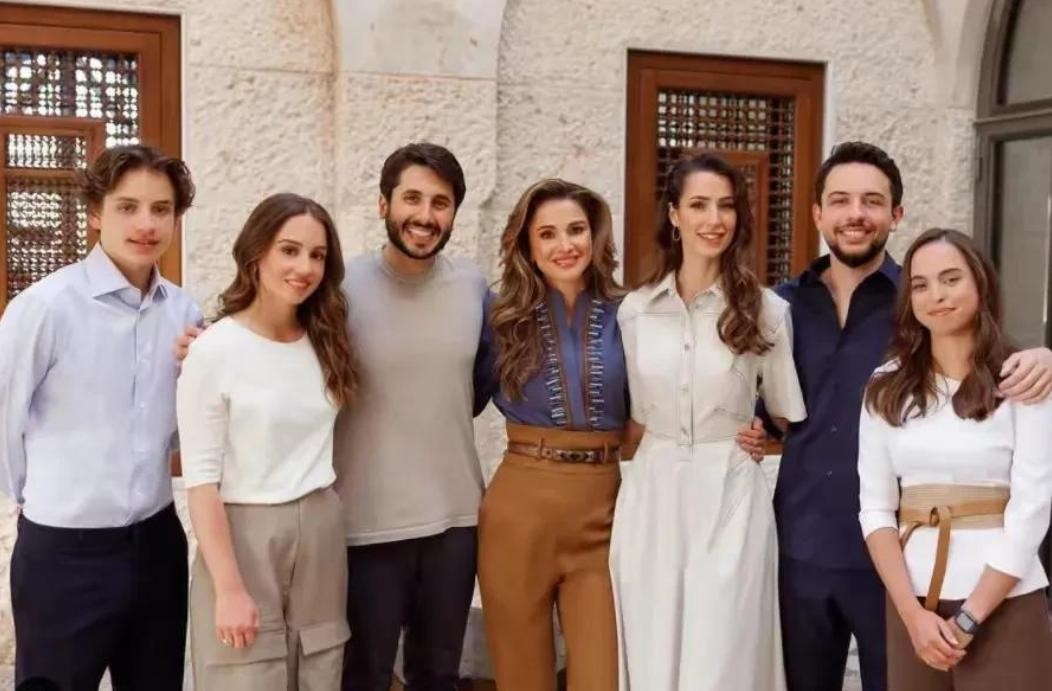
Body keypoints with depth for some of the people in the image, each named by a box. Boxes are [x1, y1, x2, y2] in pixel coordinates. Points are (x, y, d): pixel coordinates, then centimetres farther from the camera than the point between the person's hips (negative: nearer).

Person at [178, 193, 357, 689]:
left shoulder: (326, 341, 5)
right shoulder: (215, 350, -11)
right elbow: (200, 480, -13)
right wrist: (230, 589, -15)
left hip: (321, 536, 5)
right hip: (244, 537, -5)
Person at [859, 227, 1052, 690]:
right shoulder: (887, 388, 3)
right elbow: (875, 507, 1)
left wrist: (968, 619, -12)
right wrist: (913, 613, -9)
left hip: (1005, 606, -2)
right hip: (911, 601, 3)